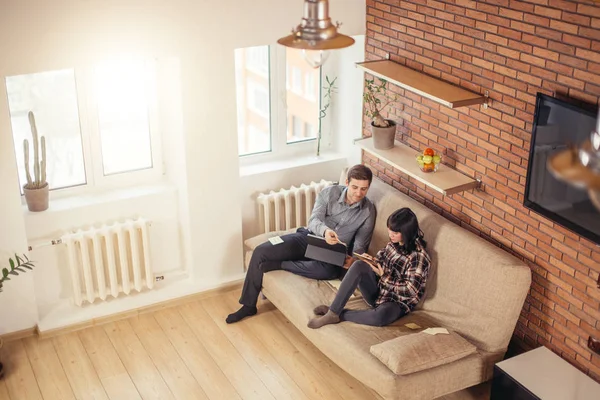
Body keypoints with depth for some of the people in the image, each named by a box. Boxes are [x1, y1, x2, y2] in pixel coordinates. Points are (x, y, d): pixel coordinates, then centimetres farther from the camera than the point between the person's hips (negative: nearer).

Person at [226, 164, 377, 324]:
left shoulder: (368, 211, -6)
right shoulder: (329, 192, -7)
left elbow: (360, 245, -3)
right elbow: (313, 220, -18)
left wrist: (352, 259, -26)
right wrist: (325, 231, -42)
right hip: (308, 237, 2)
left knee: (329, 271, -39)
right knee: (261, 252, -16)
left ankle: (278, 264, -18)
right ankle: (248, 305, -1)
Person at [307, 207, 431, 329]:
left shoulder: (418, 256, -19)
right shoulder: (394, 243, 1)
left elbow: (411, 289, -21)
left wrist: (384, 275, -23)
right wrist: (372, 260, -5)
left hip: (396, 302, -6)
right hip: (377, 290, 7)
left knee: (380, 316, -42)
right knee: (359, 265, -23)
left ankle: (339, 315, -20)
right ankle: (332, 312, -26)